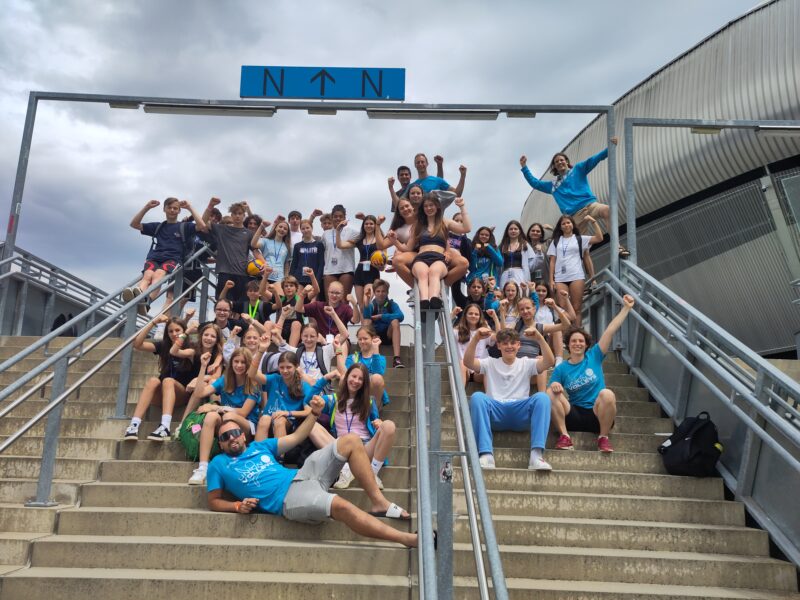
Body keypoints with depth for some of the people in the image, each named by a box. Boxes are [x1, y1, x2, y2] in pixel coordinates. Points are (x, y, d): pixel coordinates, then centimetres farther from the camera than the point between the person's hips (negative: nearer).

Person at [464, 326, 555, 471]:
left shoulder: (526, 364, 20)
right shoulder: (490, 363, 18)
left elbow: (549, 362, 0)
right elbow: (467, 362, -1)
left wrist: (539, 338, -13)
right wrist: (476, 339, -16)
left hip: (520, 414, 0)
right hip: (496, 413, 0)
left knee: (542, 397, -27)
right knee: (477, 397, -30)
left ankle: (536, 455, -36)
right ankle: (486, 455, -38)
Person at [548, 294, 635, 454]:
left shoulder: (594, 356, 4)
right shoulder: (561, 369, 5)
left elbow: (610, 331, -2)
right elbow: (549, 394, 3)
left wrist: (626, 308, -6)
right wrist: (553, 385, -20)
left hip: (597, 415, -1)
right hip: (574, 415, 1)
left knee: (607, 394, -33)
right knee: (551, 393, -24)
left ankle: (603, 437, -15)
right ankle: (564, 436, -22)